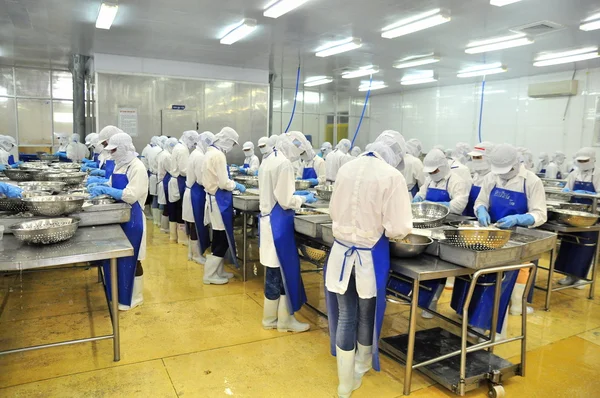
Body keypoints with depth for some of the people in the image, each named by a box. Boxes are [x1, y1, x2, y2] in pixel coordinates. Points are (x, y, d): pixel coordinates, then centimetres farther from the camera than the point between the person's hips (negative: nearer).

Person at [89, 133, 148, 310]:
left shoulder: (137, 167, -17)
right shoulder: (119, 165, 10)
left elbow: (131, 195, -26)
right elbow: (114, 187, 19)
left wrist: (105, 190, -24)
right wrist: (100, 188, 0)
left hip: (131, 218, -9)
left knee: (130, 258, 2)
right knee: (116, 256, 16)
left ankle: (133, 297, 16)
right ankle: (120, 292, 32)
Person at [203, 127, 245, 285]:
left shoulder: (210, 152, 12)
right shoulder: (219, 155, -19)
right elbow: (223, 183, -21)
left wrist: (232, 184, 15)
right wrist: (237, 185, -4)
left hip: (214, 197, 10)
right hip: (219, 200, -10)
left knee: (219, 238, 16)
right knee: (222, 239, -2)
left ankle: (217, 271, 25)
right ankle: (210, 275, 6)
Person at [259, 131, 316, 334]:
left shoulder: (269, 160, 13)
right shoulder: (284, 164, -17)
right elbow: (285, 201, -19)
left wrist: (297, 198, 14)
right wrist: (304, 199, -3)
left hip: (268, 220, 10)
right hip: (278, 223, -10)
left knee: (275, 270, 15)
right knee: (286, 270, 1)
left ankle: (271, 317, 25)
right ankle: (284, 319, 13)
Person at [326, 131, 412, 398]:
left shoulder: (346, 168, 1)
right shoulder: (392, 176, -14)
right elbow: (397, 229, -14)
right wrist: (401, 230, 8)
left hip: (341, 251, 4)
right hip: (370, 255, -3)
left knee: (345, 316, 13)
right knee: (367, 314, 20)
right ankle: (362, 366, 44)